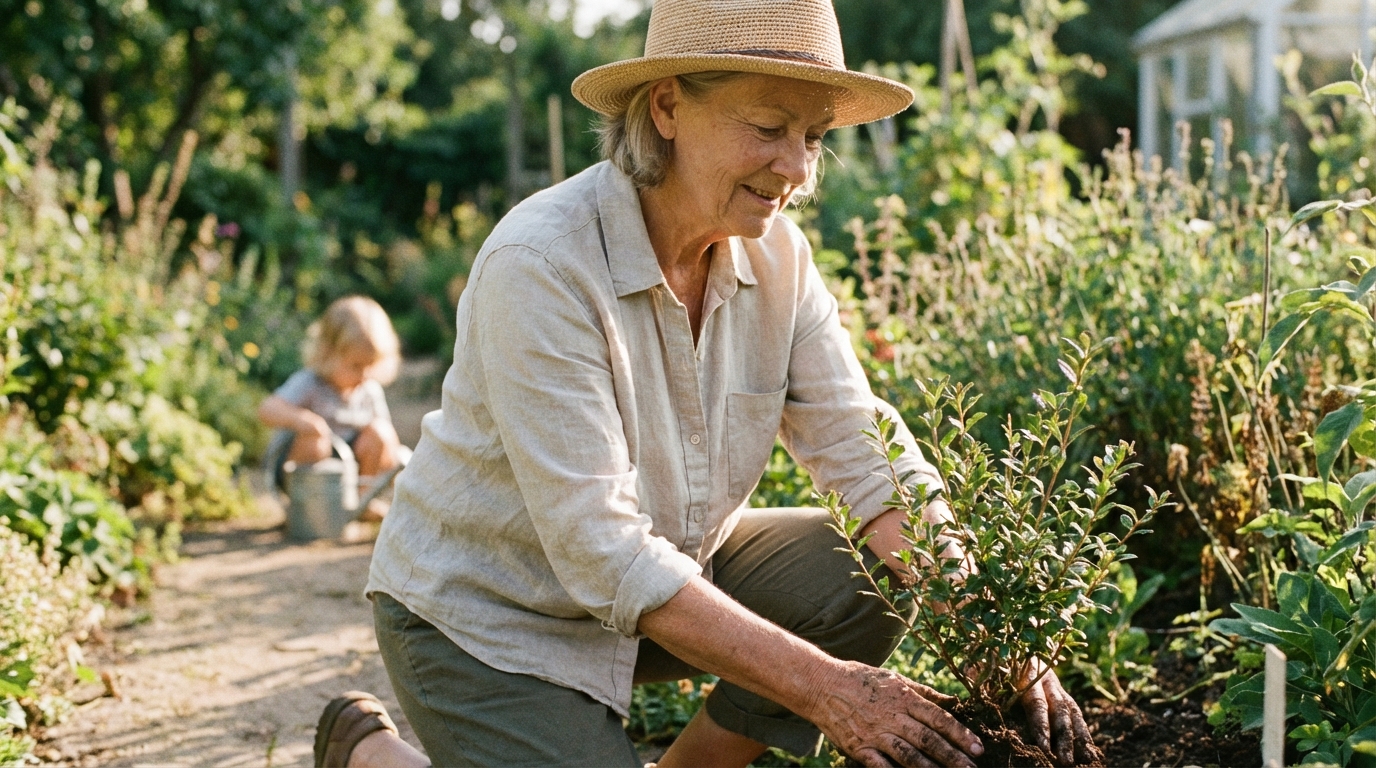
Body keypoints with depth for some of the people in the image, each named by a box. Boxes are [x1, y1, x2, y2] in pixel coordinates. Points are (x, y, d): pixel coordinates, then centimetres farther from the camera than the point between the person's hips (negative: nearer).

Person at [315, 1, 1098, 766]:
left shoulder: (776, 253, -8)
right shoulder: (539, 265, -28)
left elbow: (865, 452, -10)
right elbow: (600, 549, -31)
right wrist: (824, 688, -35)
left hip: (667, 573, 6)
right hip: (489, 615, -6)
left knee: (870, 577, -13)